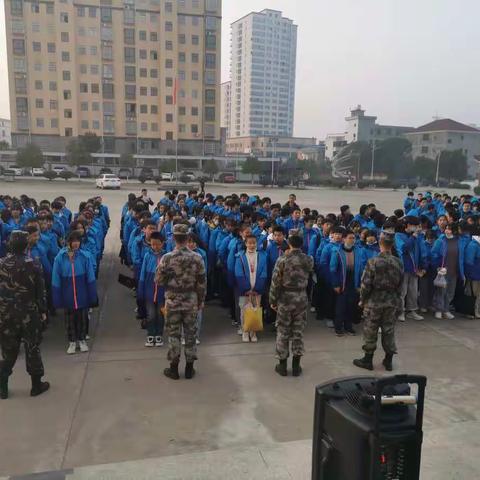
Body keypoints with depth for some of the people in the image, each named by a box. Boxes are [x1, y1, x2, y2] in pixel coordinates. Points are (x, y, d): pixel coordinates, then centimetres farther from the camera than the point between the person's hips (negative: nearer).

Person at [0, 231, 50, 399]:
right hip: (29, 313, -2)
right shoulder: (33, 265, -11)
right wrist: (43, 311, 2)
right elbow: (40, 291, -7)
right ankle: (36, 385, 19)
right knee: (32, 349, 9)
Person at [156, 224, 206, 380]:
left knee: (174, 334, 9)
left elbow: (159, 281, -5)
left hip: (172, 301, -1)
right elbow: (202, 283, -3)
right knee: (190, 334, 11)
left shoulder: (166, 258, -12)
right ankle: (189, 368, 19)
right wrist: (201, 301, 9)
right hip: (191, 302, 1)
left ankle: (174, 369, 17)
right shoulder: (197, 258, -7)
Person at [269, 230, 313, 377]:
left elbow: (275, 282, -12)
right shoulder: (309, 260, -5)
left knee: (283, 332, 9)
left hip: (285, 299, -2)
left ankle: (282, 365, 17)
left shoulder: (282, 260, -13)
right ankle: (296, 366, 18)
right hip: (301, 299, 2)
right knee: (298, 332, 11)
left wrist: (272, 300, 0)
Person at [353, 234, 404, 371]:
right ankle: (388, 360, 20)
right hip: (392, 302, 4)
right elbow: (400, 284, 5)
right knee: (389, 330, 12)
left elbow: (366, 284, -13)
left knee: (370, 331, 7)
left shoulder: (373, 262, -15)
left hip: (374, 301, -4)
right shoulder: (398, 262, -1)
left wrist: (362, 300, -1)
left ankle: (368, 360, 17)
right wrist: (396, 298, 17)